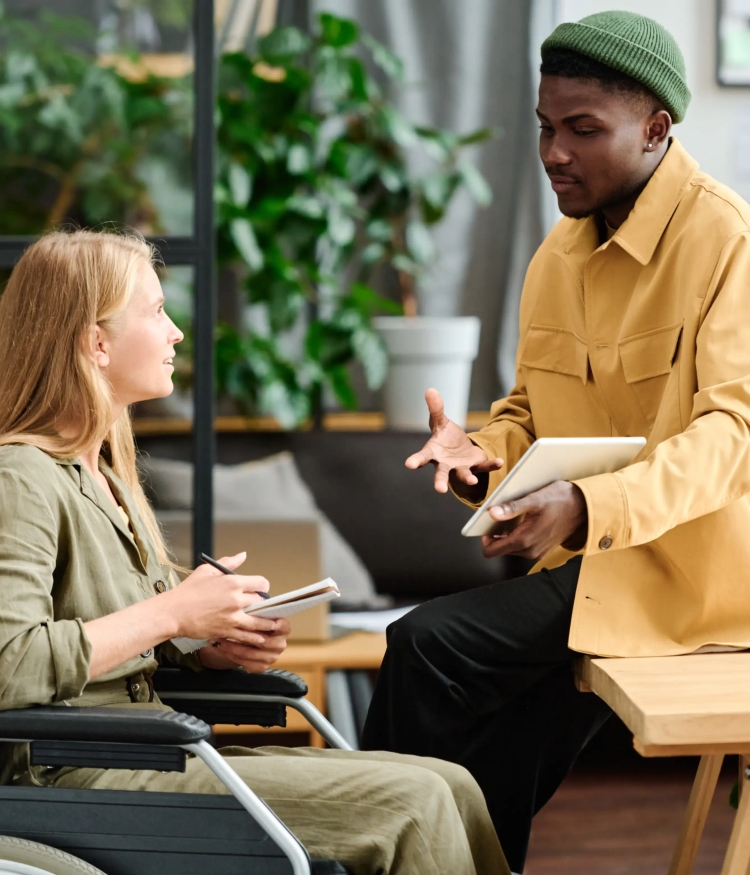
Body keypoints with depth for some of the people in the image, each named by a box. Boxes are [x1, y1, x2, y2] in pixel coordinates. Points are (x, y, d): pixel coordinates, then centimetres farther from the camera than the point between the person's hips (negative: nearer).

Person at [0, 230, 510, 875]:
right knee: (409, 803, -17)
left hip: (149, 754, 10)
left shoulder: (104, 473, 18)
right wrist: (173, 614, -19)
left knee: (450, 788, -4)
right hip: (79, 780, -10)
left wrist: (213, 648, 3)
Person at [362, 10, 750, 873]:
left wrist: (585, 504, -37)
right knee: (495, 778, -6)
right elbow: (531, 410, 18)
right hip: (591, 549, 7)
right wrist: (481, 451, -7)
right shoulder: (559, 253, 10)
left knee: (426, 644, -19)